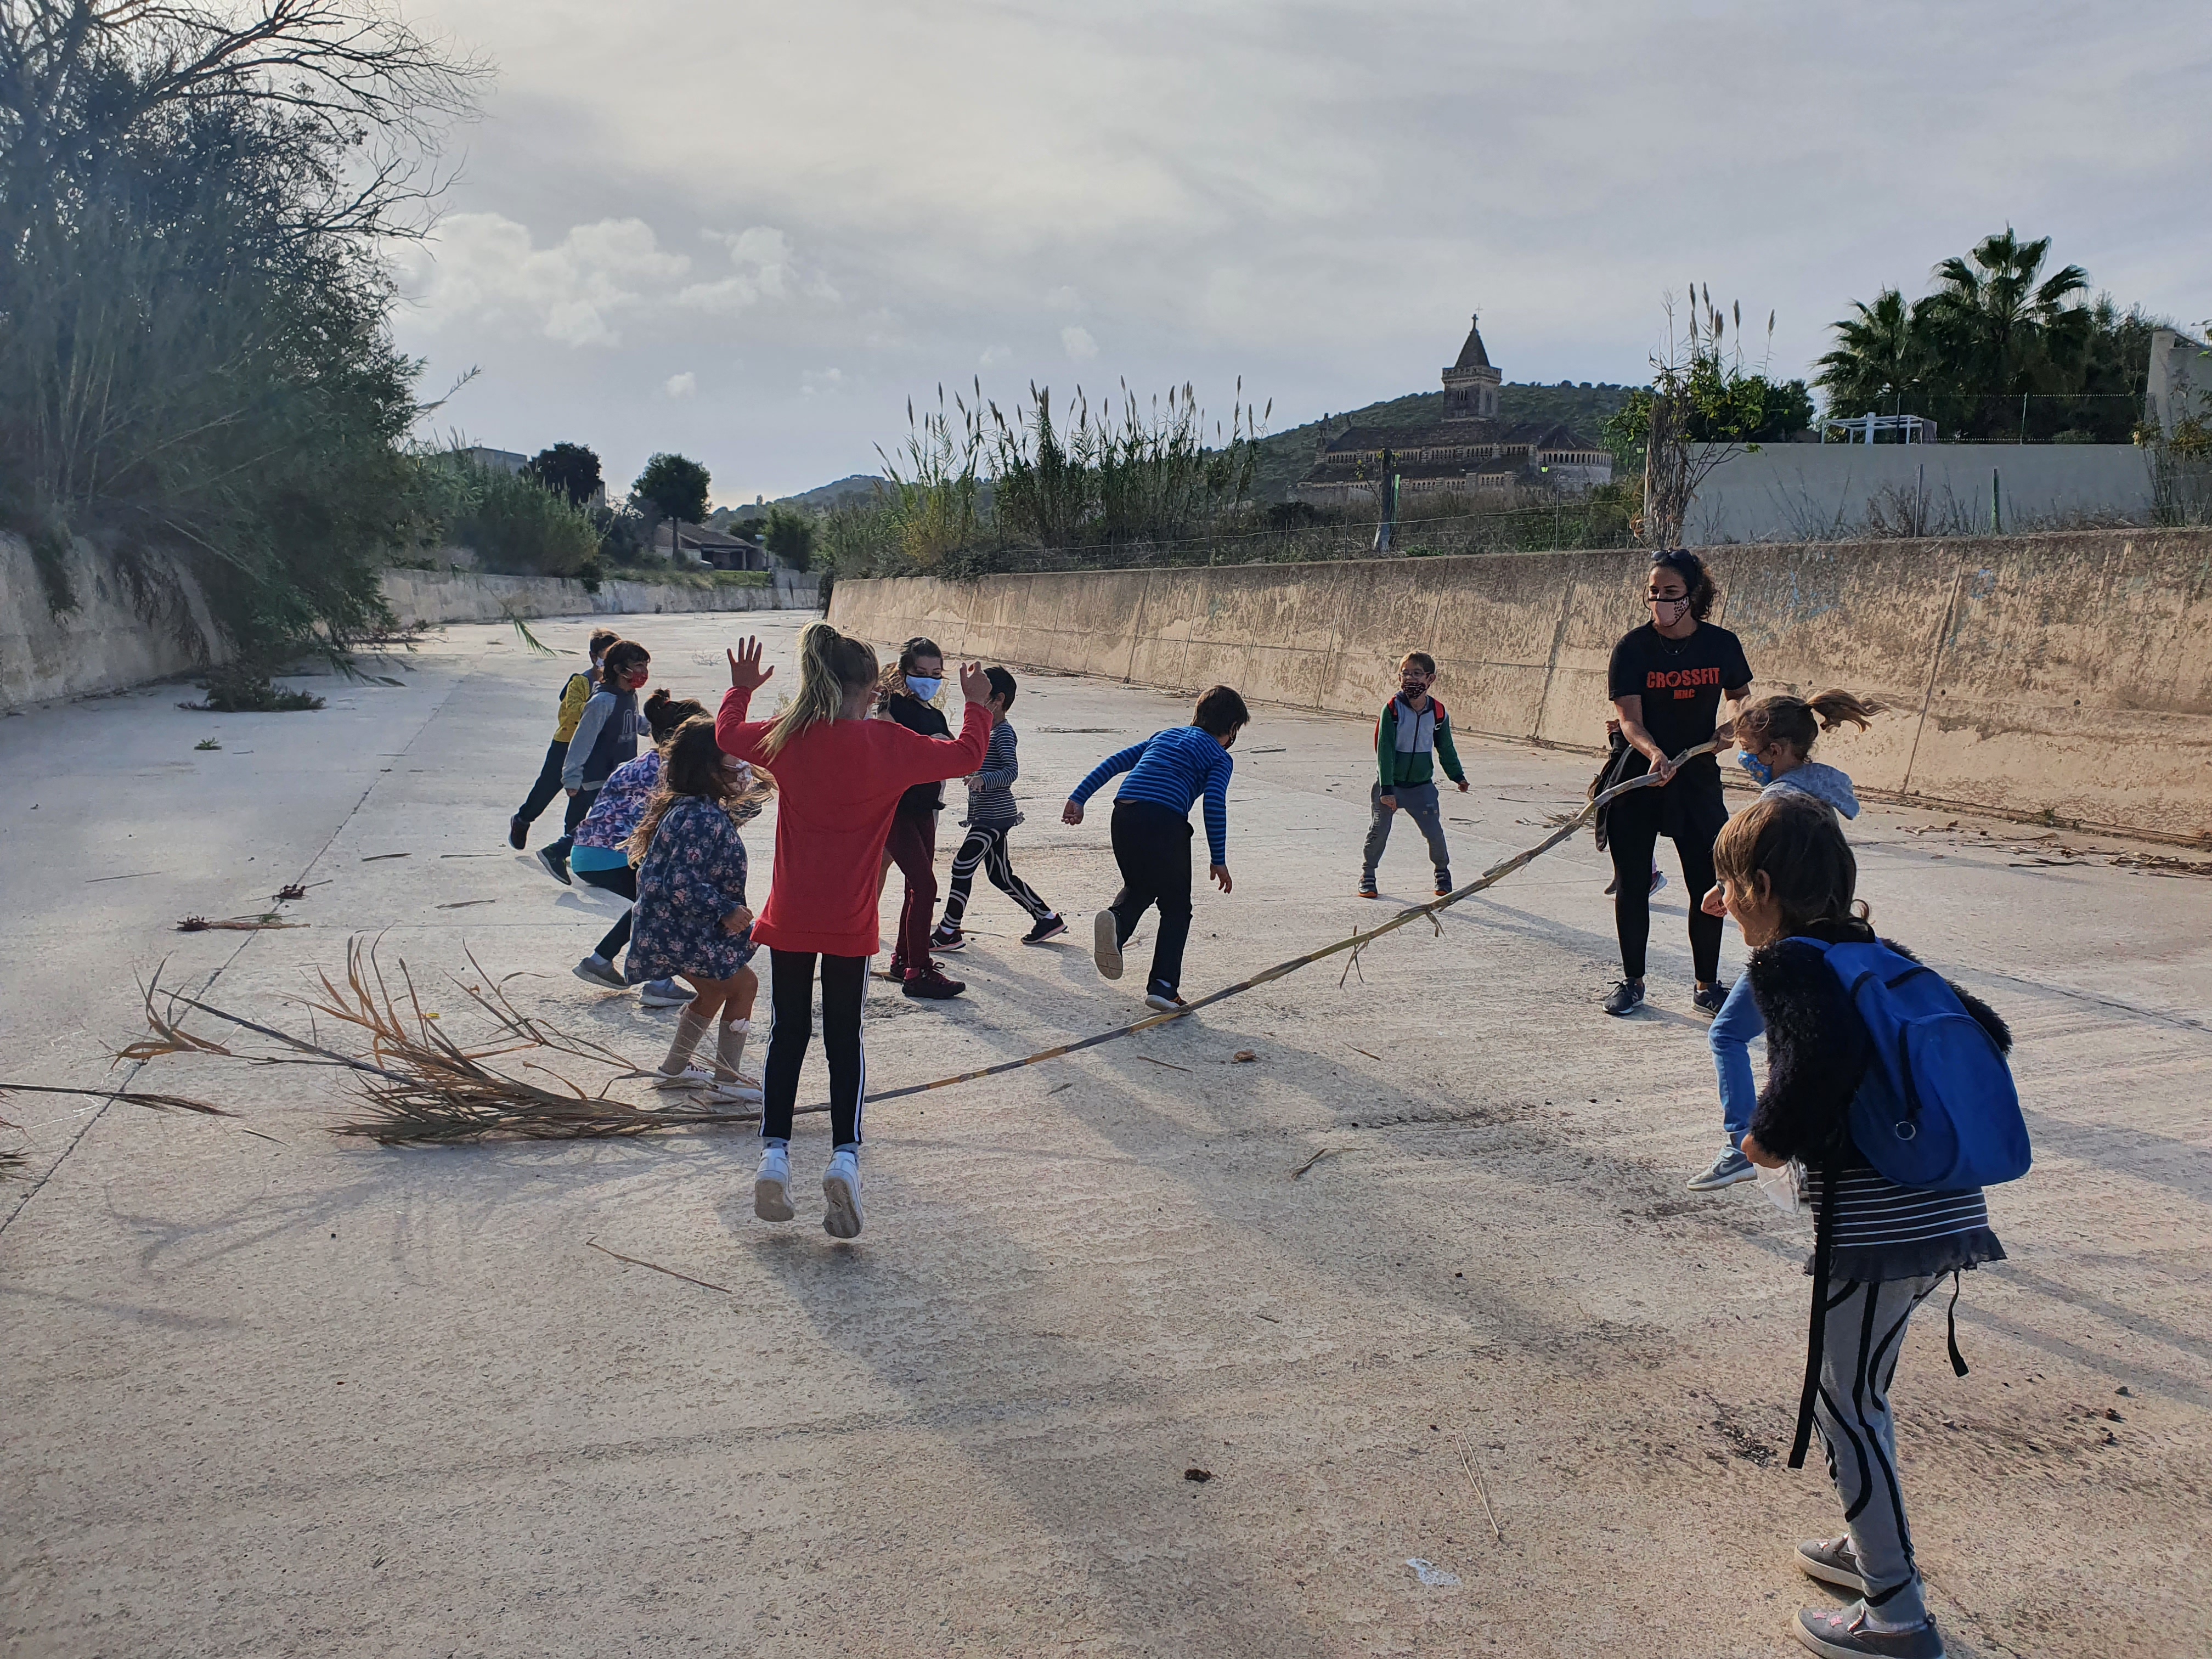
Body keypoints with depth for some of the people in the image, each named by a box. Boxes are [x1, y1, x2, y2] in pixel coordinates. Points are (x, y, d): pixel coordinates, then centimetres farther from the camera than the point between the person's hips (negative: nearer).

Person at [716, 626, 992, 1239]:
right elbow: (967, 755, 2)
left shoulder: (786, 738, -4)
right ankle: (845, 1154, -4)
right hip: (851, 924, -1)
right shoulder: (890, 744, -10)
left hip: (789, 918, 1)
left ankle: (774, 1150, 4)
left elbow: (727, 732, 16)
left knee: (788, 1034, 12)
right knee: (844, 1038, 9)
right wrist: (978, 705, 18)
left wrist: (741, 689, 34)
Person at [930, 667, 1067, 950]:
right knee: (1001, 876, 13)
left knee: (962, 865, -10)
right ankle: (1048, 918, 22)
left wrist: (983, 780, -39)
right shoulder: (988, 730, 15)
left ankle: (949, 932, -3)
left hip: (995, 815, -10)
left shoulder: (1003, 732, -14)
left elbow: (1012, 771, -25)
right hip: (985, 815, 10)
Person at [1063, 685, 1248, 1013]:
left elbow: (1114, 763, 21)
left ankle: (1117, 918, -5)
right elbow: (1215, 805, -3)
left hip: (1124, 816, 5)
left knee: (1139, 887, 28)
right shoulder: (1219, 757, 13)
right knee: (1176, 908, 13)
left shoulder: (1164, 736, 29)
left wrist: (1079, 798, 19)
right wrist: (1219, 861, 0)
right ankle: (1163, 986, 5)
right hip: (1166, 823, -5)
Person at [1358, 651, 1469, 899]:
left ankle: (1443, 874, 23)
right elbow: (1384, 751, -14)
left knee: (1434, 831, -1)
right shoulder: (1392, 710, -12)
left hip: (1422, 786, 2)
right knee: (1379, 830, -3)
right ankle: (1367, 875, 16)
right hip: (1390, 785, -2)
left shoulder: (1438, 713, -2)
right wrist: (1386, 789, -19)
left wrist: (1458, 776, 13)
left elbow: (1446, 749, 14)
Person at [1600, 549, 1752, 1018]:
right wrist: (1654, 754, -35)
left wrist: (1734, 719, -4)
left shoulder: (1722, 644, -1)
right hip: (1637, 777, -1)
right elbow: (1630, 719, -16)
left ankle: (1707, 984, 19)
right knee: (1632, 885, 4)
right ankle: (1632, 980, 19)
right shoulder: (1632, 648, -8)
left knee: (1709, 885, 3)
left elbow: (1739, 692, 18)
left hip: (1697, 776, 2)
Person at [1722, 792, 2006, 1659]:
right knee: (1855, 1390, 25)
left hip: (1878, 1219, -9)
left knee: (1845, 1405, 6)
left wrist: (1772, 1135, -14)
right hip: (1944, 1200, 9)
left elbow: (1828, 1049, -30)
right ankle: (1875, 1545, 41)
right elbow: (1988, 1032, 16)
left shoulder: (1786, 962, -11)